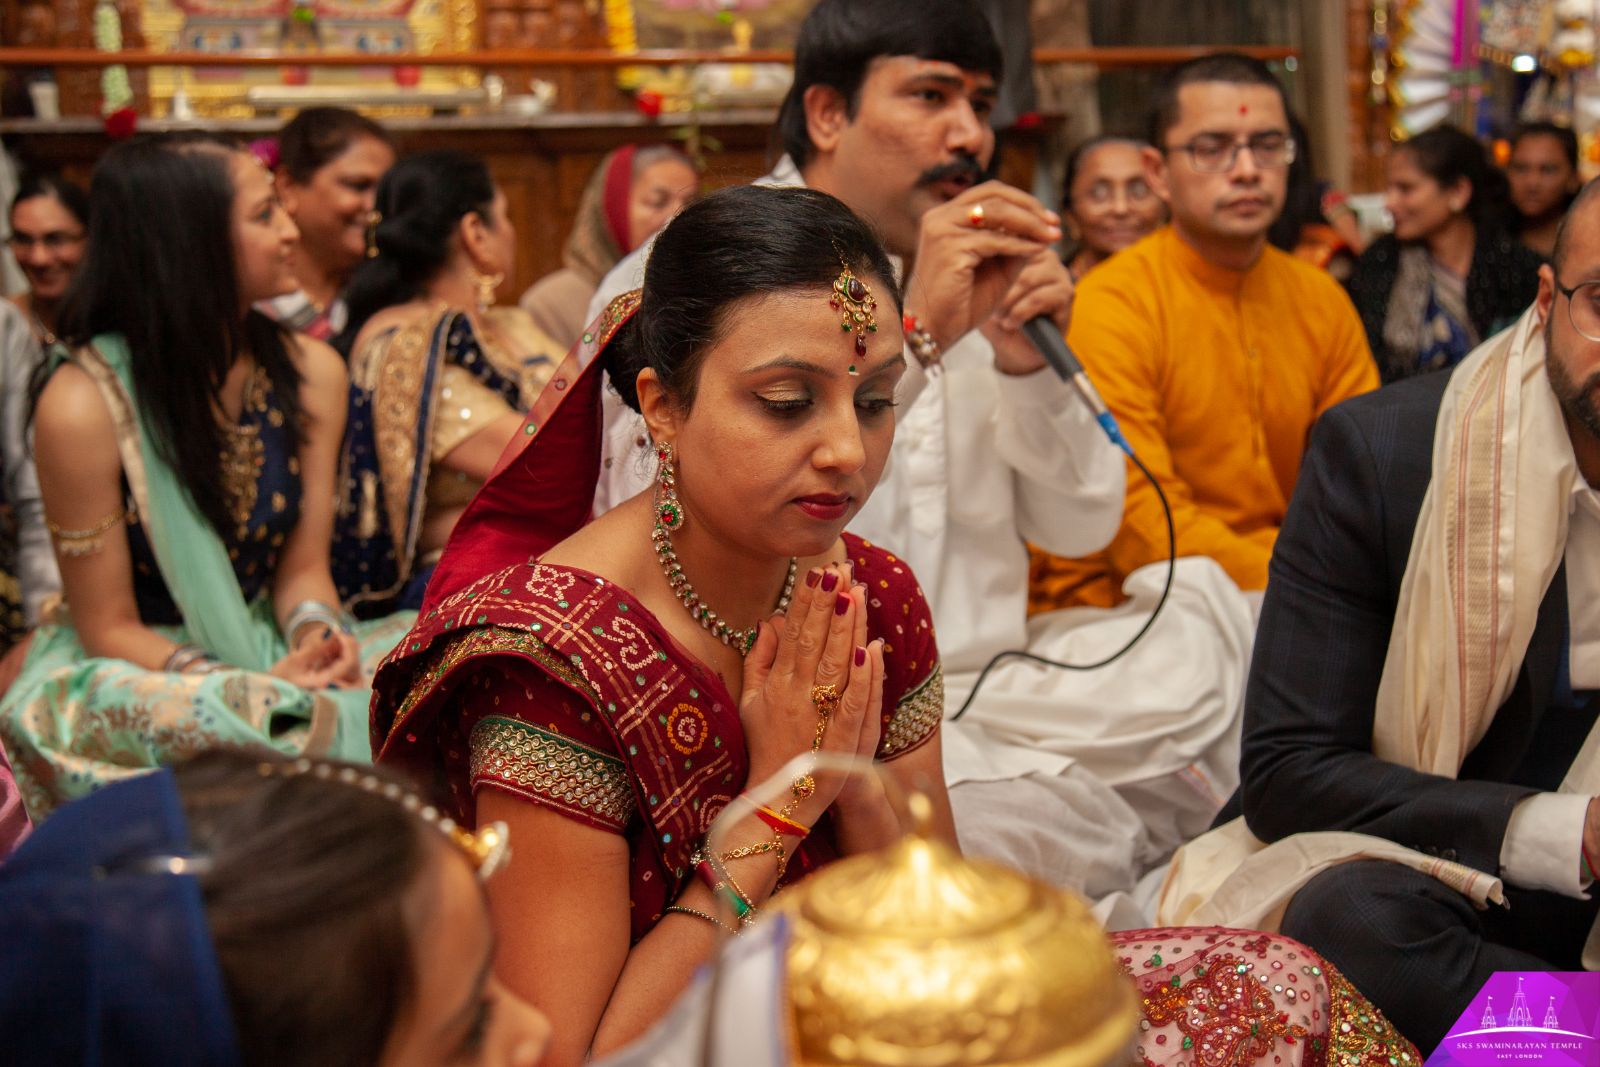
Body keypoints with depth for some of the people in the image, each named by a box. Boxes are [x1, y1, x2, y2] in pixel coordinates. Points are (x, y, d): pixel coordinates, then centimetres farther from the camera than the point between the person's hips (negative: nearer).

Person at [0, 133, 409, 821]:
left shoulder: (311, 372, 0)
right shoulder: (84, 404, -17)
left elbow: (302, 565, 4)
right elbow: (109, 629, -10)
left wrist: (318, 637, -20)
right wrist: (258, 688, -24)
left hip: (268, 655, 5)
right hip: (133, 668, -5)